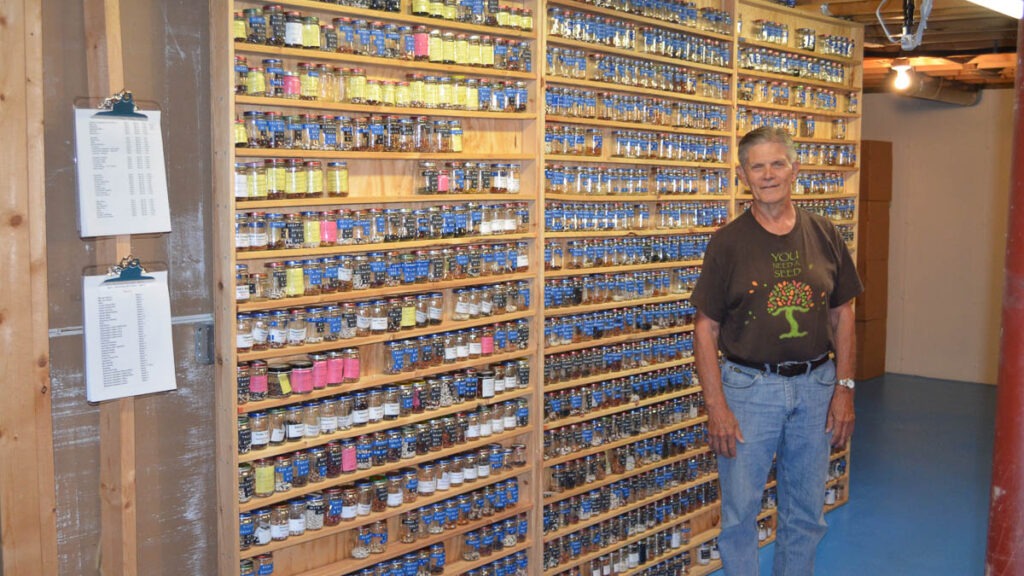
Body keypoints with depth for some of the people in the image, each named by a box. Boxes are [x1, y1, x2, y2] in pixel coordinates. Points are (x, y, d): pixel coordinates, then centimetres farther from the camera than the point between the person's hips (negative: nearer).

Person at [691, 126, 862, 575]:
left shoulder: (824, 236, 3)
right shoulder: (728, 242, -5)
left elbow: (842, 315, 9)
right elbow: (706, 328, -6)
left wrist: (844, 388, 2)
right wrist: (716, 407, -12)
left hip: (815, 385, 3)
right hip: (749, 386, -3)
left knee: (806, 514, 14)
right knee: (740, 511, 5)